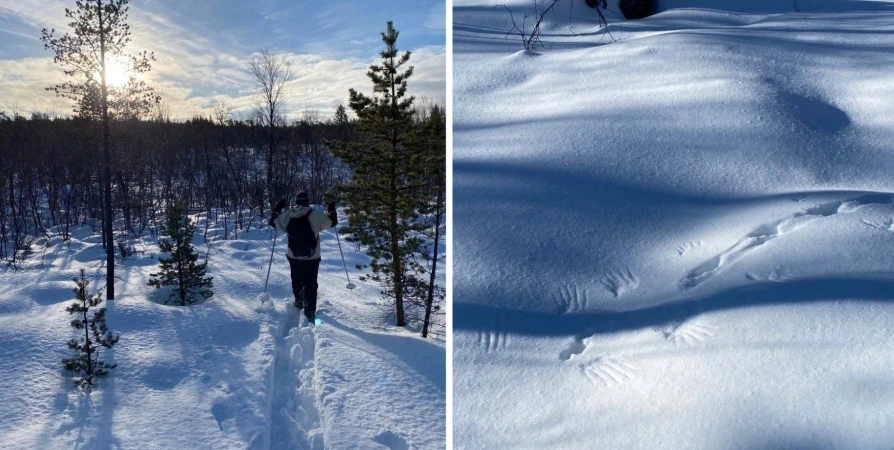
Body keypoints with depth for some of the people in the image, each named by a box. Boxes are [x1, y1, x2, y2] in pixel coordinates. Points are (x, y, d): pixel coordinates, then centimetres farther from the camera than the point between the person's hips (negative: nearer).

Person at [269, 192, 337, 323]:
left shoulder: (287, 215, -4)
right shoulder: (315, 215, -14)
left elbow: (273, 222, 13)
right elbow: (332, 222, -1)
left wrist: (277, 210, 27)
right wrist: (332, 210, 16)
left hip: (293, 257, 3)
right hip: (312, 257, -3)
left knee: (296, 280, 25)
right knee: (310, 284, 3)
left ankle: (299, 302, 40)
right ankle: (310, 312, -3)